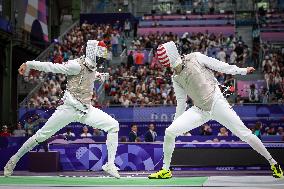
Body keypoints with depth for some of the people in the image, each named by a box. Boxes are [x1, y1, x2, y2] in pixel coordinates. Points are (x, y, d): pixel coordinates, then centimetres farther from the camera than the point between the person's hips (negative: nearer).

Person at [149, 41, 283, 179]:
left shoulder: (195, 58, -7)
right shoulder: (176, 78, 7)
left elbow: (221, 66, -3)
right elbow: (181, 101, 16)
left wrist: (243, 71, -5)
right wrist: (176, 123, 21)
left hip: (217, 104, -4)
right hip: (199, 110, 4)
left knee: (245, 134, -8)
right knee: (169, 132, -9)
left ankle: (273, 163, 7)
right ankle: (166, 170, 7)